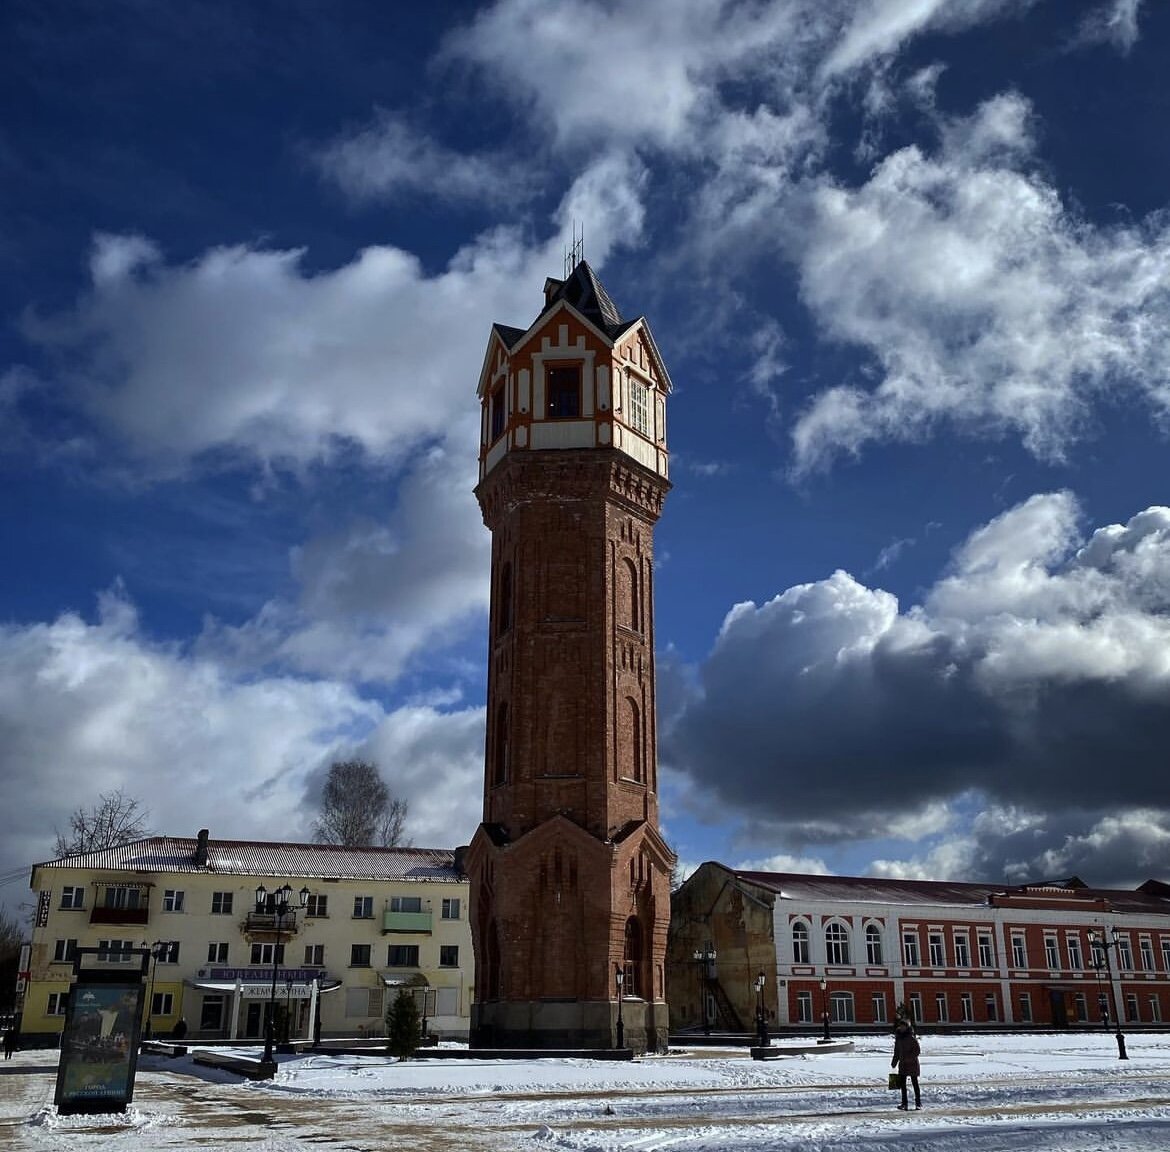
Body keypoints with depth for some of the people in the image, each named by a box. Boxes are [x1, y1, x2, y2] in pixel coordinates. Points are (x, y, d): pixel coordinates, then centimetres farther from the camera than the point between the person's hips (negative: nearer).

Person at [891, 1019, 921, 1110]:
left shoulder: (912, 1037, -11)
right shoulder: (898, 1038, 8)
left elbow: (918, 1050, -13)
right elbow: (896, 1052, 15)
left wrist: (909, 1056, -22)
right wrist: (894, 1062, 10)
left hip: (912, 1063, -6)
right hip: (903, 1064, 6)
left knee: (914, 1083, 1)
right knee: (902, 1083, 4)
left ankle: (918, 1103, 9)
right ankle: (904, 1103, 10)